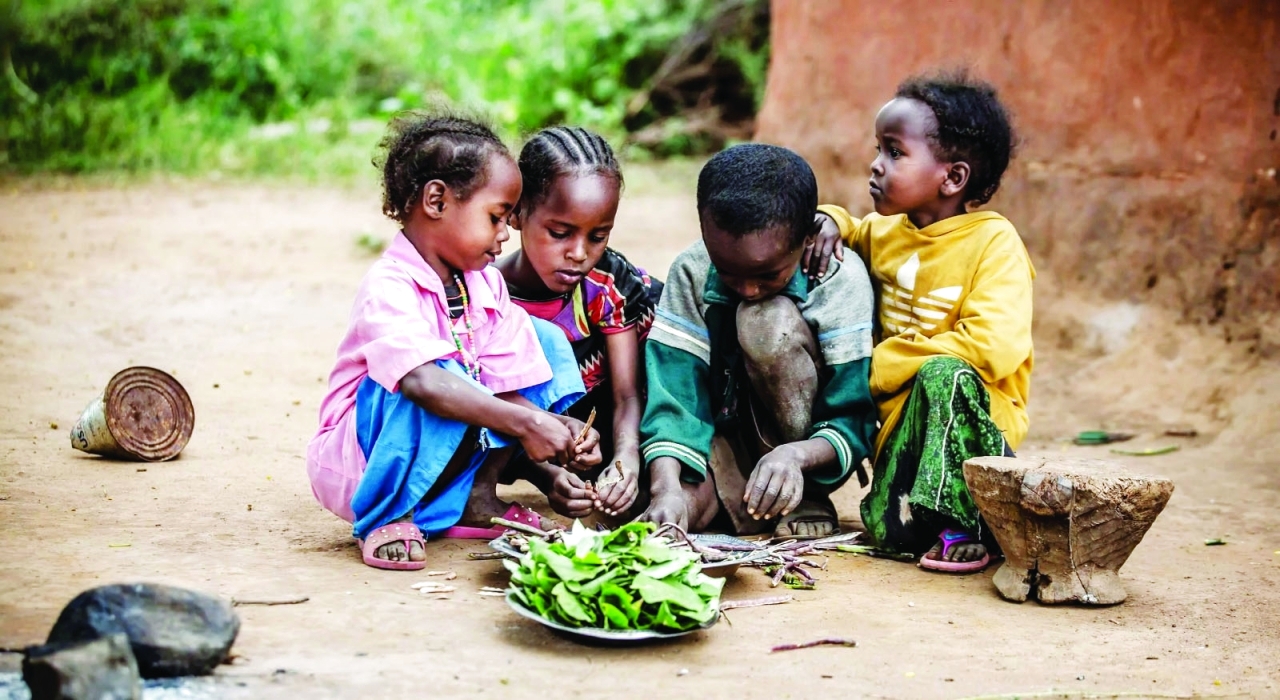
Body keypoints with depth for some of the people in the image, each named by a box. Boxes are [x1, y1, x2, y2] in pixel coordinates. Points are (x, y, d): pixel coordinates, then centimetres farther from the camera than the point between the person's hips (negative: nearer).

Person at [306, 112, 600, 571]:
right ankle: (386, 517, -15)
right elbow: (423, 382, -40)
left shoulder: (485, 285, 0)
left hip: (446, 461, 8)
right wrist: (525, 424, -42)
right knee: (445, 378, -37)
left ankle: (478, 497, -1)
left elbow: (508, 387, -3)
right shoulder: (388, 289, -24)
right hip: (361, 460, -8)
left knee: (542, 339, -1)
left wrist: (557, 428, -22)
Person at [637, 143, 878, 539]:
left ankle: (808, 500, -12)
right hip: (723, 441, 0)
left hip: (809, 455, 0)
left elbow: (854, 425, -19)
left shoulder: (841, 281, -19)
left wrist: (796, 454, -39)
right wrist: (667, 488, -35)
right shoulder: (692, 272, -13)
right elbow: (674, 396, -18)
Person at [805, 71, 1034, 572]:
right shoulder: (885, 233, 9)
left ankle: (960, 522, -27)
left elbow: (993, 347, -26)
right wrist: (829, 222, 4)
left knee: (943, 375, -37)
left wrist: (880, 365, -20)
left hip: (972, 409, -7)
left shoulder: (994, 243, -12)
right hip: (901, 415, 7)